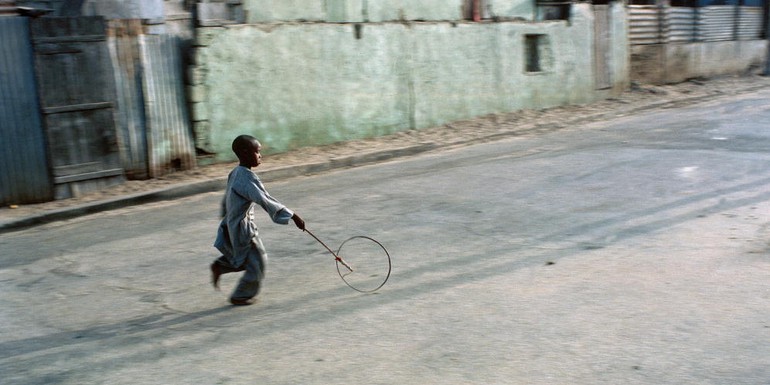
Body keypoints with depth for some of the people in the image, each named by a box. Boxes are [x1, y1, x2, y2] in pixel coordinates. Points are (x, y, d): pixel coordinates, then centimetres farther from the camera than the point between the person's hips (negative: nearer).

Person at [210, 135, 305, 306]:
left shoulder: (235, 173, 5)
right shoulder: (248, 179, -25)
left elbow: (225, 201, 16)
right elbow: (267, 202, -31)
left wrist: (226, 217, 29)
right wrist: (293, 216, -32)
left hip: (232, 225, 9)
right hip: (244, 228, -9)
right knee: (257, 263, 6)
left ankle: (220, 265, 24)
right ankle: (241, 296, 19)